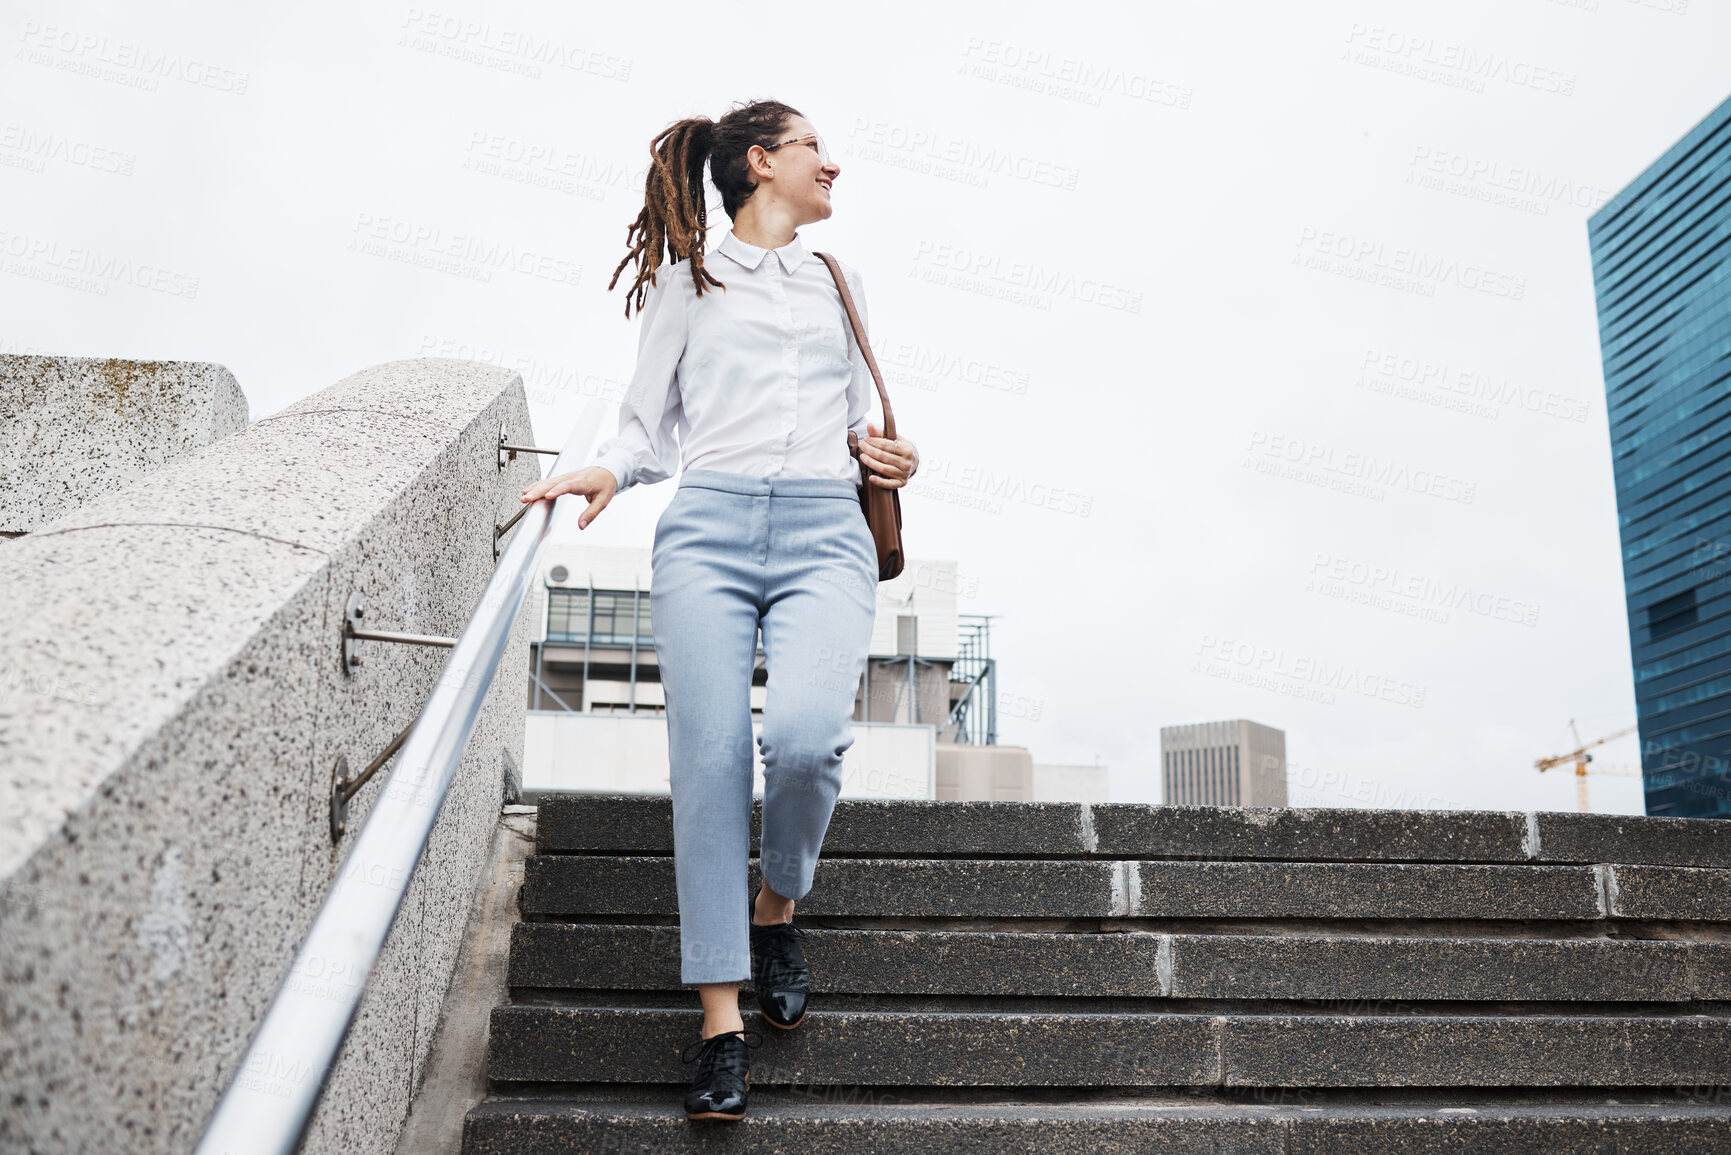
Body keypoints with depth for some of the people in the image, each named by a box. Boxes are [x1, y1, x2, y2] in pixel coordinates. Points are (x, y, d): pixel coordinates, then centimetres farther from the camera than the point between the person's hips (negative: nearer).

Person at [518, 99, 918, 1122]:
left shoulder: (839, 285, 27)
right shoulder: (689, 281, 18)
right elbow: (649, 426, 17)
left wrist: (890, 457, 9)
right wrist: (607, 472, -4)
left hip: (827, 530, 2)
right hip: (709, 527, -1)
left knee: (807, 734, -24)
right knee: (710, 760, -12)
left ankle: (778, 907, 5)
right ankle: (722, 1020, -5)